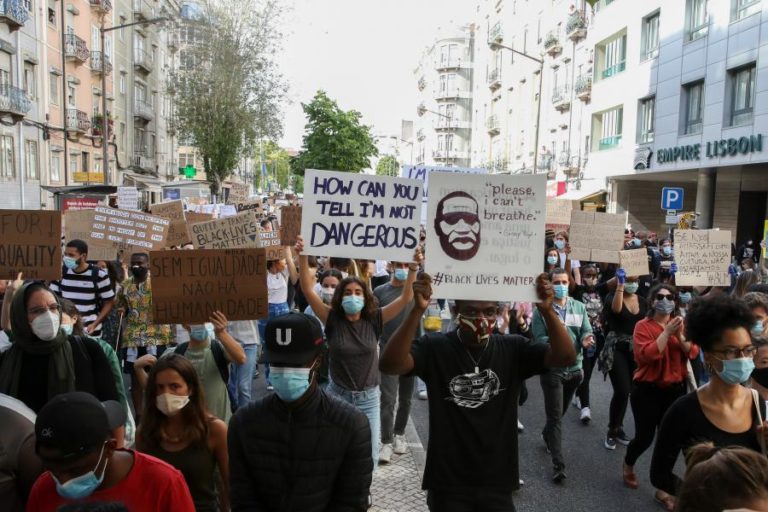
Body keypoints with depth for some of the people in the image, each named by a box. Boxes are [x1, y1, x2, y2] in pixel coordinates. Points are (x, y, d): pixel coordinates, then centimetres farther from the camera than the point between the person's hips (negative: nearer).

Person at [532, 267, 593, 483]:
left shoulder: (579, 307, 4)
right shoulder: (541, 309, -9)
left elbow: (586, 331, -1)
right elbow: (539, 338, -15)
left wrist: (587, 339, -24)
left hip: (574, 367, 5)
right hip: (552, 368, -5)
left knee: (560, 412, 23)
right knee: (555, 416, -3)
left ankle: (547, 435, 49)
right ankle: (558, 463, 1)